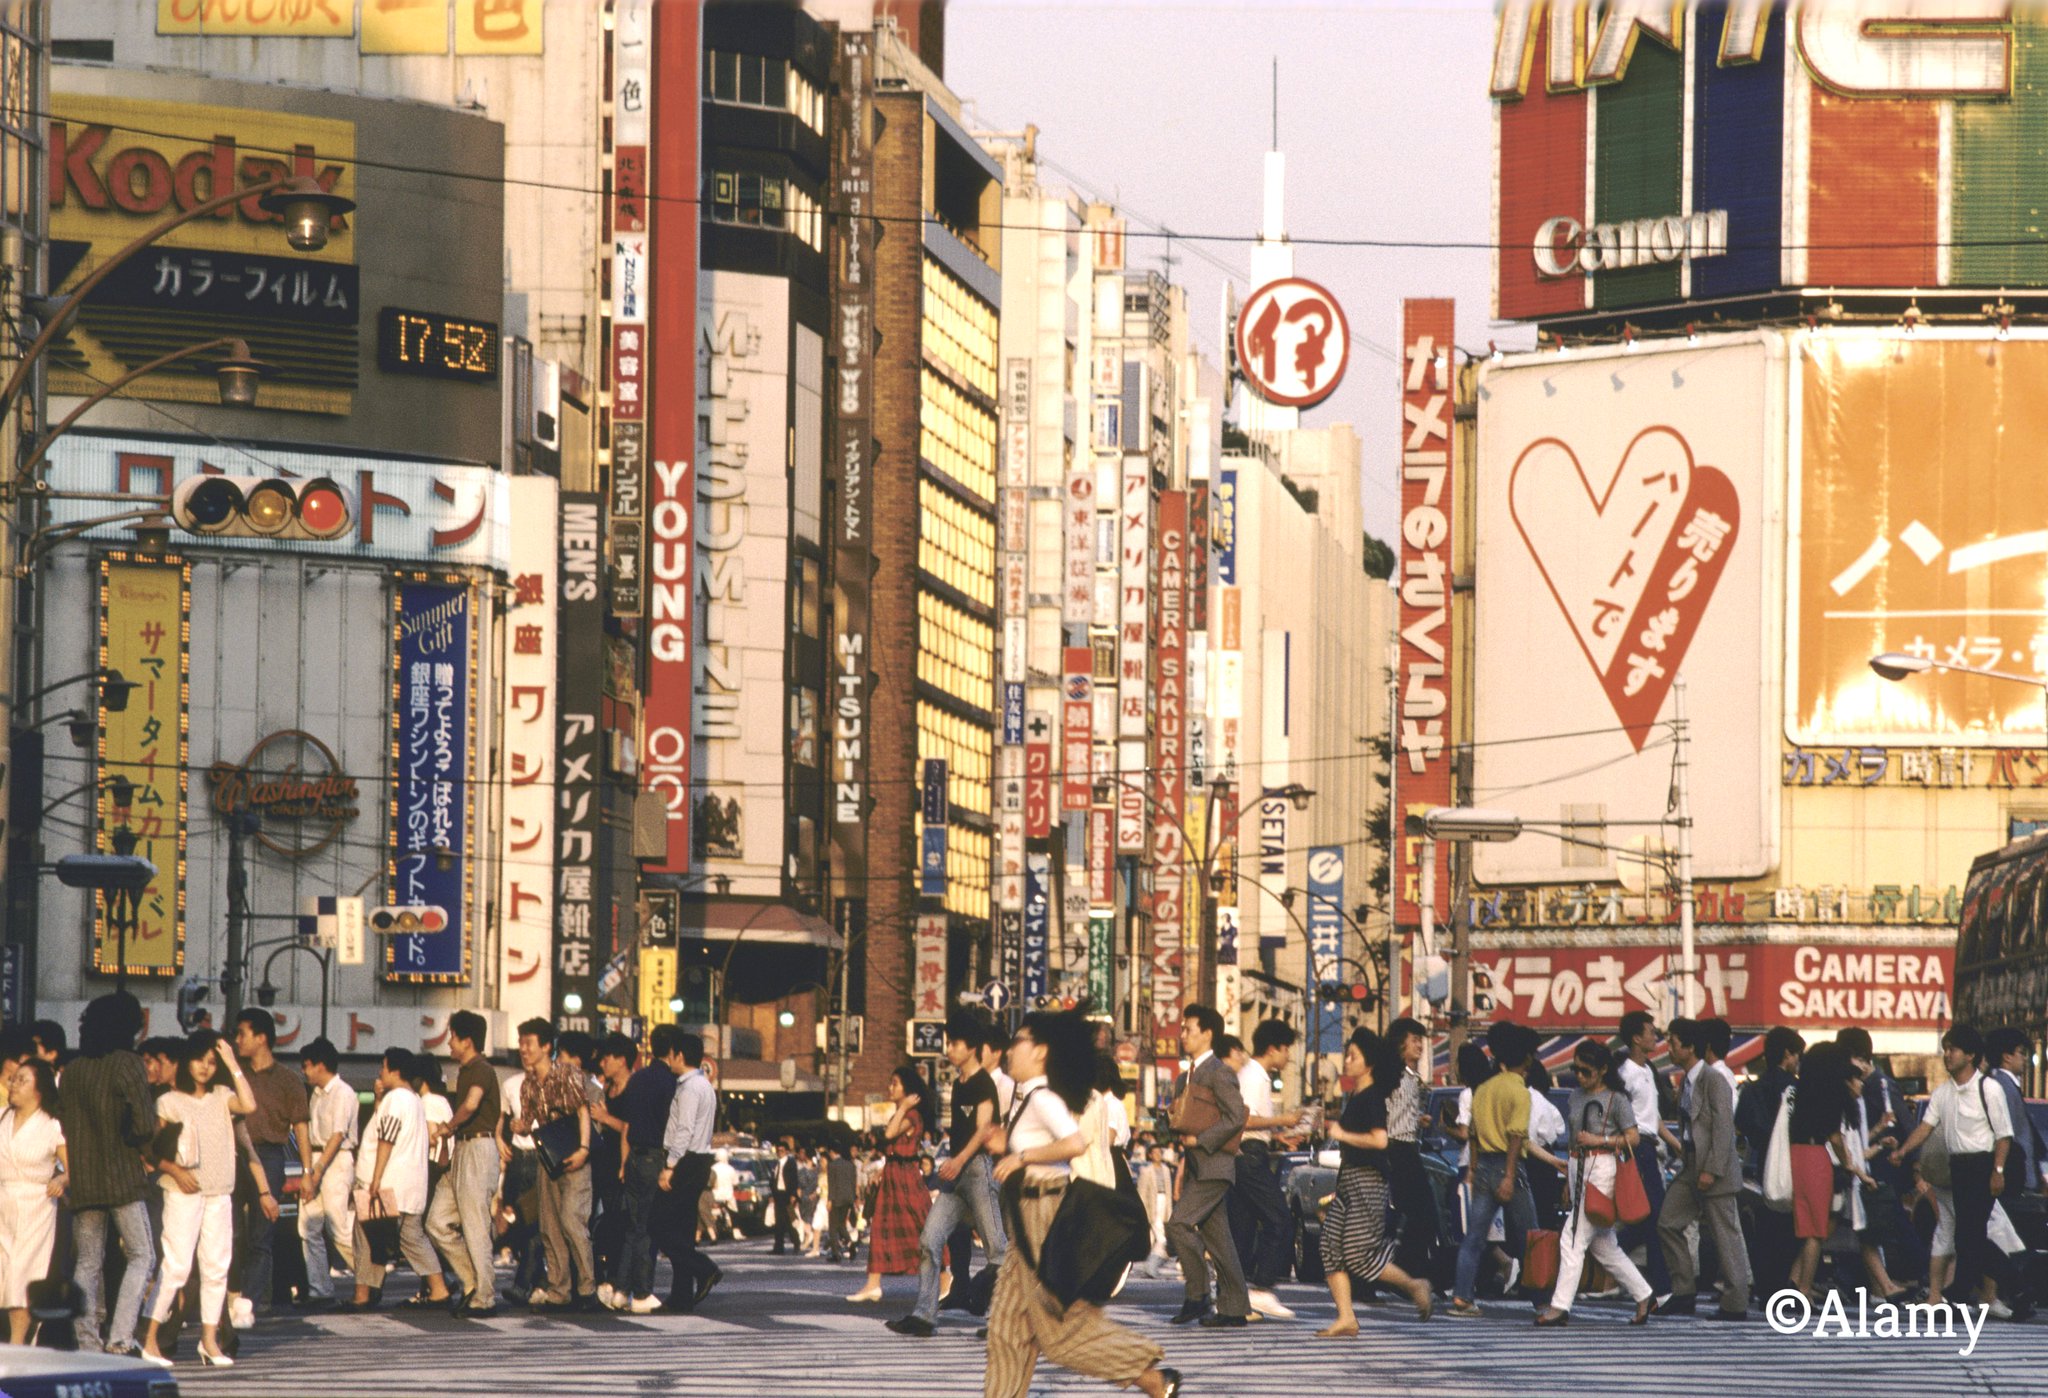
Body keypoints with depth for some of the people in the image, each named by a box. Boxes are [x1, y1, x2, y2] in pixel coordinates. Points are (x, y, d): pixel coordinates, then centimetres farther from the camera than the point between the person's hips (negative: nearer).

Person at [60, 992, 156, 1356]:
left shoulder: (71, 1070, 9)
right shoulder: (128, 1064, -7)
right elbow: (144, 1126, -15)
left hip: (81, 1183, 5)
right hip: (122, 1177, -5)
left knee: (88, 1262, 11)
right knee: (141, 1256, 3)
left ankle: (86, 1337, 2)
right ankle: (120, 1338, -9)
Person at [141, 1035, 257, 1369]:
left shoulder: (221, 1097, 11)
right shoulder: (169, 1102, 0)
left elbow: (249, 1105, -9)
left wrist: (233, 1064, -6)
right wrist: (175, 1171, -18)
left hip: (219, 1194, 5)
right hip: (182, 1194, -5)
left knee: (217, 1266, 4)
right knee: (176, 1265, -11)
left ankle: (210, 1340, 10)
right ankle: (149, 1338, -9)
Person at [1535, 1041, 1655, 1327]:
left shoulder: (1616, 1098, -5)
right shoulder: (1577, 1096, 15)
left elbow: (1632, 1138, -6)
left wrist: (1599, 1140, -17)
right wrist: (1569, 1184, 20)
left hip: (1602, 1168, -8)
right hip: (1579, 1168, 8)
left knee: (1573, 1239, -12)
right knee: (1603, 1245, 12)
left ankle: (1560, 1306, -12)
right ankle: (1644, 1295, 22)